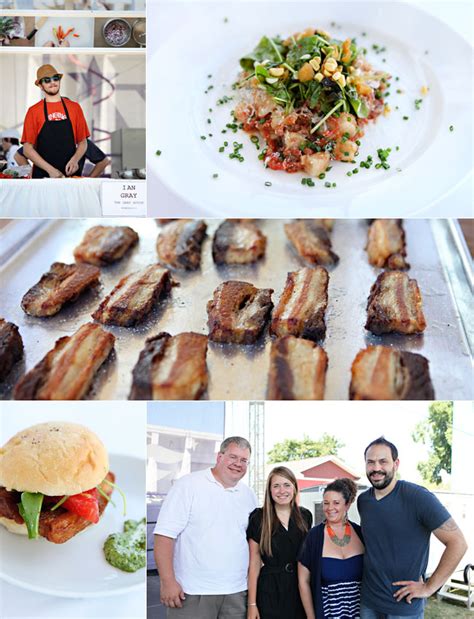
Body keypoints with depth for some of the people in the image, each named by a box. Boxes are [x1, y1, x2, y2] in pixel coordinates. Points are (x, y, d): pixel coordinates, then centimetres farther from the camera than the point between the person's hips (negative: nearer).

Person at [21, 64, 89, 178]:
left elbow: (83, 142, 11)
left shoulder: (74, 107, 8)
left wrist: (75, 160, -9)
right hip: (43, 176, -1)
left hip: (70, 173, 1)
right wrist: (49, 169, -13)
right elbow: (27, 148, -1)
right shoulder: (34, 111, 3)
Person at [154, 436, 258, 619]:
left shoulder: (249, 495, 11)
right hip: (192, 593, -5)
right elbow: (165, 534, -11)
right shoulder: (189, 485, -6)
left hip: (237, 593, 5)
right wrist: (168, 581, -16)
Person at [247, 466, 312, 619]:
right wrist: (252, 604, -8)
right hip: (269, 591, -3)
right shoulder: (258, 518, -5)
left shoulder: (305, 516, 4)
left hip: (299, 589, 3)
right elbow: (254, 563, -5)